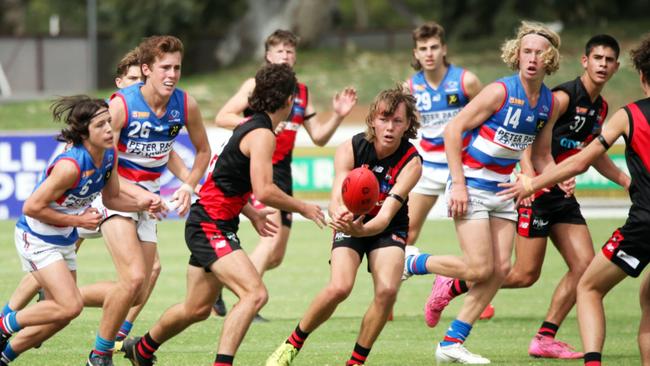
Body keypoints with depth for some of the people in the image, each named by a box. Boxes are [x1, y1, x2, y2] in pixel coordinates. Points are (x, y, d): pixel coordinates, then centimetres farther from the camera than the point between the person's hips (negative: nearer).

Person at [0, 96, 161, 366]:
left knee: (60, 314, 12)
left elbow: (111, 197, 9)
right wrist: (78, 220, -20)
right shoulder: (70, 165, -31)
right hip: (36, 239, -9)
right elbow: (32, 207, -26)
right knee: (71, 306, -17)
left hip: (64, 240, 9)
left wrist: (141, 203, -10)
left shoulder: (109, 156, -7)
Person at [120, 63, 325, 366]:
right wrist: (303, 208, -13)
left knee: (197, 309, 21)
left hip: (214, 225, 10)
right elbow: (264, 191, -27)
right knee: (255, 294, -23)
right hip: (210, 227, -10)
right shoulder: (262, 134, -18)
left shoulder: (250, 126, 13)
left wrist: (252, 215, 20)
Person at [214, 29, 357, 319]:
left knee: (276, 257, 6)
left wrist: (338, 116, 1)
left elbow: (319, 137, 18)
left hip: (282, 171, 7)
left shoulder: (302, 92, 16)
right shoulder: (255, 85, 0)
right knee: (273, 234, -24)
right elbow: (222, 117, -6)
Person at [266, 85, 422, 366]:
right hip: (351, 222, 0)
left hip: (388, 228, 0)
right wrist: (339, 215, -54)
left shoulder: (411, 162, -24)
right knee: (339, 287, -24)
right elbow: (336, 200, -29)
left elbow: (386, 215, -33)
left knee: (387, 290, -24)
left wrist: (360, 229, -54)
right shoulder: (351, 149, -21)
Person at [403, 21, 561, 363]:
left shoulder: (549, 104, 5)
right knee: (480, 269, -14)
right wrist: (458, 183, -20)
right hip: (470, 187, -7)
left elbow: (541, 156, 17)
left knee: (500, 269, -1)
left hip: (502, 191, 7)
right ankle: (411, 263, 11)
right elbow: (453, 129, -15)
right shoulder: (500, 91, -16)